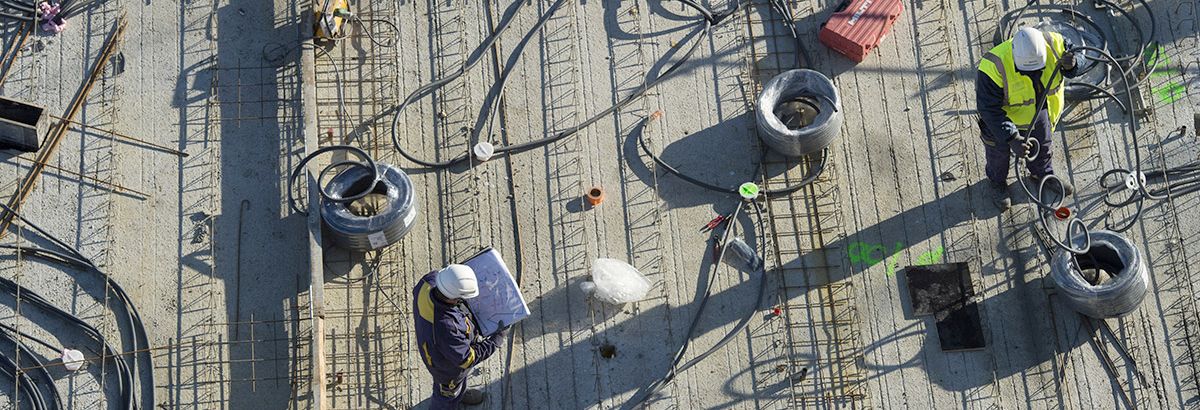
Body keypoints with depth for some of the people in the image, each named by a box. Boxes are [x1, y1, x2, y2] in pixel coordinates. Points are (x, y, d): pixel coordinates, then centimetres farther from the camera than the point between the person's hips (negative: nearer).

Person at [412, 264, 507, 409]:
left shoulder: (428, 281, -33)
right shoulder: (445, 326, -49)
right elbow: (466, 359, -32)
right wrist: (497, 339, -24)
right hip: (447, 367, -6)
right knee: (447, 395, 28)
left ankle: (460, 393, 68)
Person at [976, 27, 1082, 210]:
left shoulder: (1053, 44, -31)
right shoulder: (994, 67, -44)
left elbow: (1076, 54, -10)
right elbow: (989, 109, -37)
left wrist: (1071, 65, -34)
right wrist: (1012, 138, -43)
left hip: (1040, 111, 4)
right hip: (1004, 116, -3)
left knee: (1042, 146, 31)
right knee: (999, 153, 26)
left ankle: (1042, 175, 62)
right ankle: (998, 184, 57)